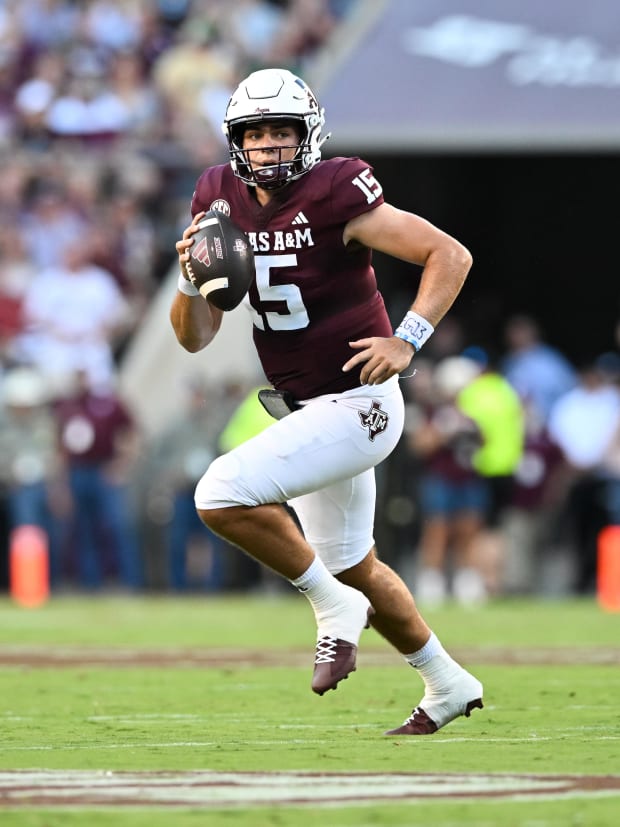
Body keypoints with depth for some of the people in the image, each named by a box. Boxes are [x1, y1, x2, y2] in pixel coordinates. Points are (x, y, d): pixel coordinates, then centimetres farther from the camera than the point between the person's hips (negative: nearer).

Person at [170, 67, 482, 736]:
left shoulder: (335, 196, -18)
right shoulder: (222, 203, 2)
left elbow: (451, 256, -16)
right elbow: (195, 338, 5)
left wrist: (407, 339, -25)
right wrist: (191, 281, -15)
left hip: (358, 402, -8)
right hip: (307, 410, 9)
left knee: (223, 492, -23)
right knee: (353, 566, 22)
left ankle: (334, 608, -6)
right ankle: (448, 686, 41)